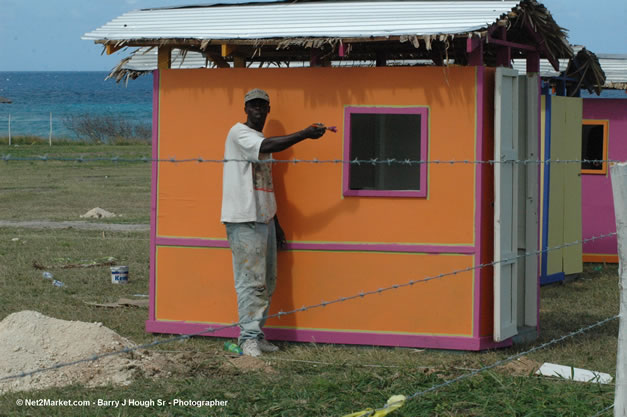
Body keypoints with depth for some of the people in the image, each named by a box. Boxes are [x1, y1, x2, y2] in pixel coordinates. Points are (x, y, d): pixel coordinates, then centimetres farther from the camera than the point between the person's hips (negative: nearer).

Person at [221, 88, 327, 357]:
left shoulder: (263, 141, 19)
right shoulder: (239, 133, -7)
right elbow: (266, 147, -27)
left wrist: (275, 223, 21)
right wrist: (305, 134, -28)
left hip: (264, 219, 9)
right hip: (243, 219, -9)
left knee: (267, 281, 9)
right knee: (250, 279, -10)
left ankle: (257, 334, 15)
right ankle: (248, 337, -8)